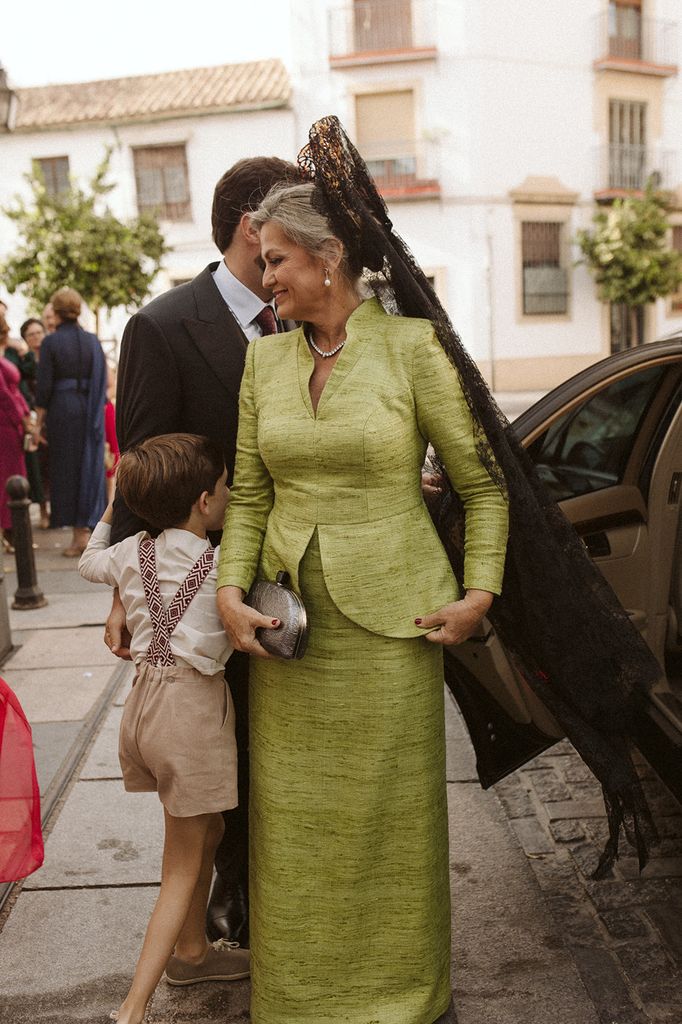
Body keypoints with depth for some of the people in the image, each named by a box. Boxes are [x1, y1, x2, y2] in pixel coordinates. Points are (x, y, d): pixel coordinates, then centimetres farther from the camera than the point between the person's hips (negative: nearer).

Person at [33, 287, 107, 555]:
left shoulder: (51, 342, -7)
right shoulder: (92, 340, 3)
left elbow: (44, 385, -9)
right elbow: (102, 381, 3)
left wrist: (38, 422, -3)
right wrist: (96, 412, 12)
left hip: (62, 410, -3)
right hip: (90, 410, 3)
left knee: (67, 470, 5)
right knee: (90, 467, 11)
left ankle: (79, 535, 7)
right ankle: (88, 526, 13)